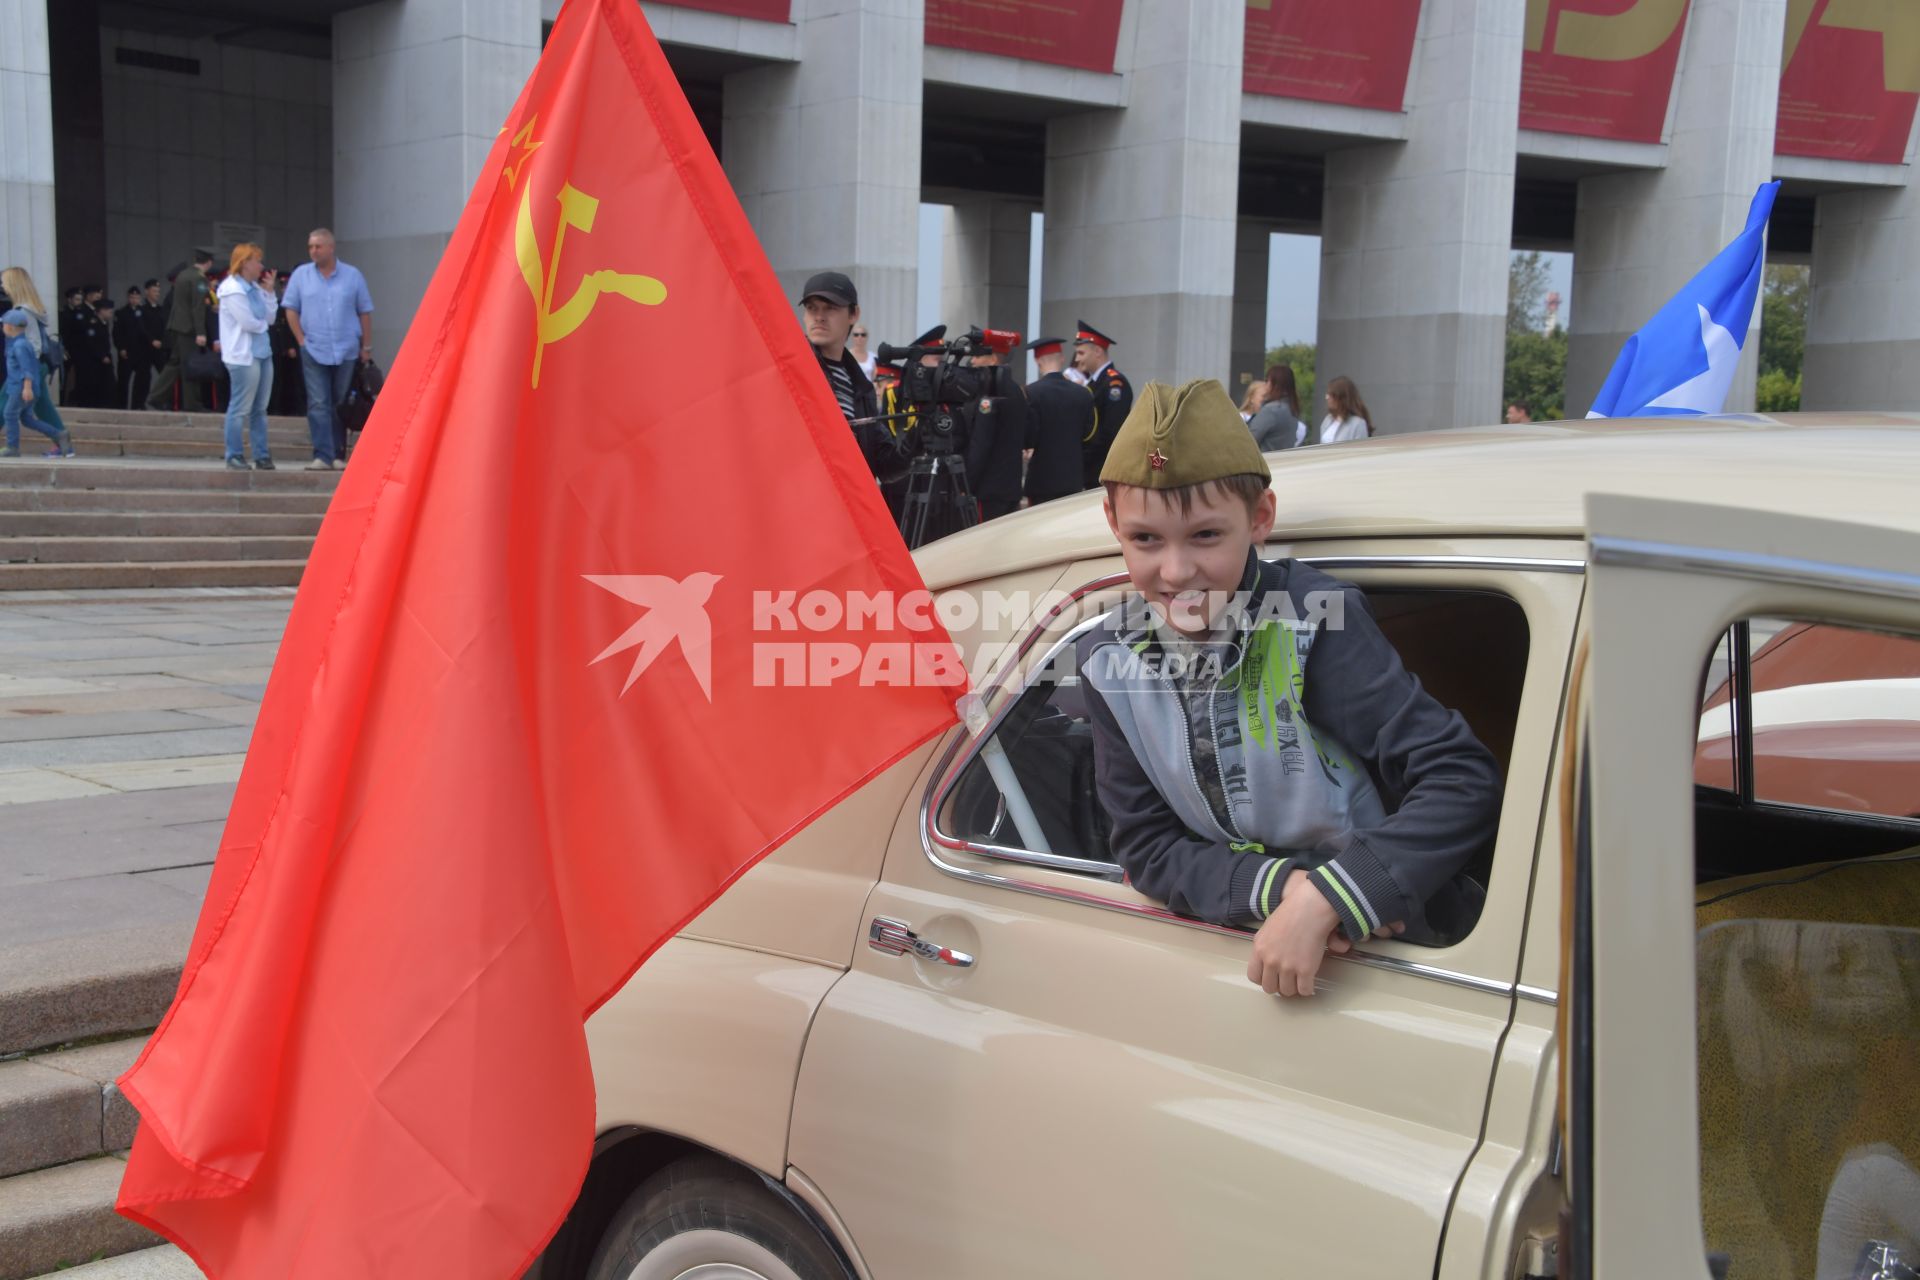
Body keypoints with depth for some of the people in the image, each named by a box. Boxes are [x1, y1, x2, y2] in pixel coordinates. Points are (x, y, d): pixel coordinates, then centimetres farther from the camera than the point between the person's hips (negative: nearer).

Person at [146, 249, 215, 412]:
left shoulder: (182, 274, 14)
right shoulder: (199, 278, -13)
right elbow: (198, 307, -19)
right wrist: (200, 333, -22)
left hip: (175, 325, 8)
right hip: (188, 328, -8)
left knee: (174, 363, 12)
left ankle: (154, 399, 7)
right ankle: (192, 406, 2)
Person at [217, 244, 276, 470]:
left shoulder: (255, 288, 15)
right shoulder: (232, 288, -10)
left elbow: (270, 318, 11)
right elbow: (247, 322, -16)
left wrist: (269, 292, 5)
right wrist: (264, 324, 2)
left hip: (263, 352, 9)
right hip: (243, 355, -8)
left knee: (260, 409, 10)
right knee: (240, 409, -5)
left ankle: (261, 455, 15)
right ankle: (234, 457, -1)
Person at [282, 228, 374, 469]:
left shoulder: (352, 275, 5)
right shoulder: (301, 275, 5)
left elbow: (365, 313, 8)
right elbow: (291, 310, 7)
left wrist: (367, 347, 5)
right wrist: (301, 340, -1)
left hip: (347, 351, 0)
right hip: (314, 351, 0)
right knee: (318, 405, -6)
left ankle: (338, 455, 13)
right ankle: (323, 456, -8)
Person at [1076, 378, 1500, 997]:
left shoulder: (1312, 622, -14)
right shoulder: (1111, 660, -3)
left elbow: (1465, 779, -20)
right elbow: (1145, 845, -2)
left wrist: (1324, 901, -30)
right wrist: (1276, 887, -18)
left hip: (1399, 936, -2)